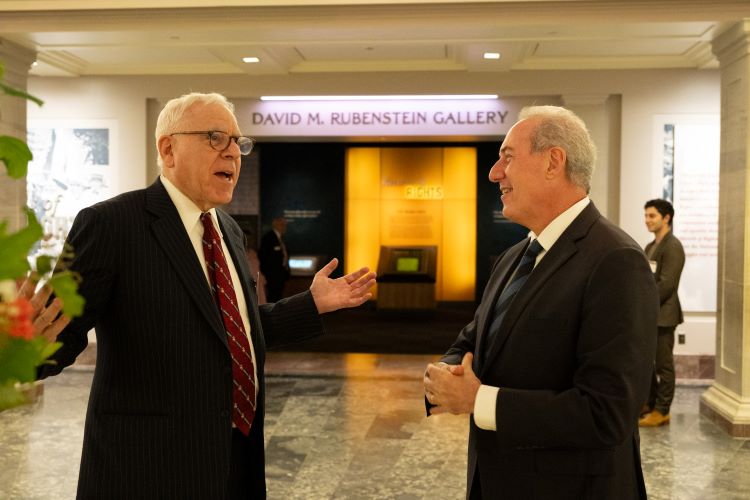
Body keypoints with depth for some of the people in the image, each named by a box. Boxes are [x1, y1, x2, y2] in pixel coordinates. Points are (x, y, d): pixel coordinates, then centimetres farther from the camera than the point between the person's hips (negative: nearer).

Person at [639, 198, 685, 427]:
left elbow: (666, 284, -19)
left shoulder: (672, 246, -12)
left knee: (663, 364, 1)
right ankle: (649, 403, 26)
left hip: (662, 315, -9)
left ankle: (661, 411, 10)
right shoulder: (650, 247, 16)